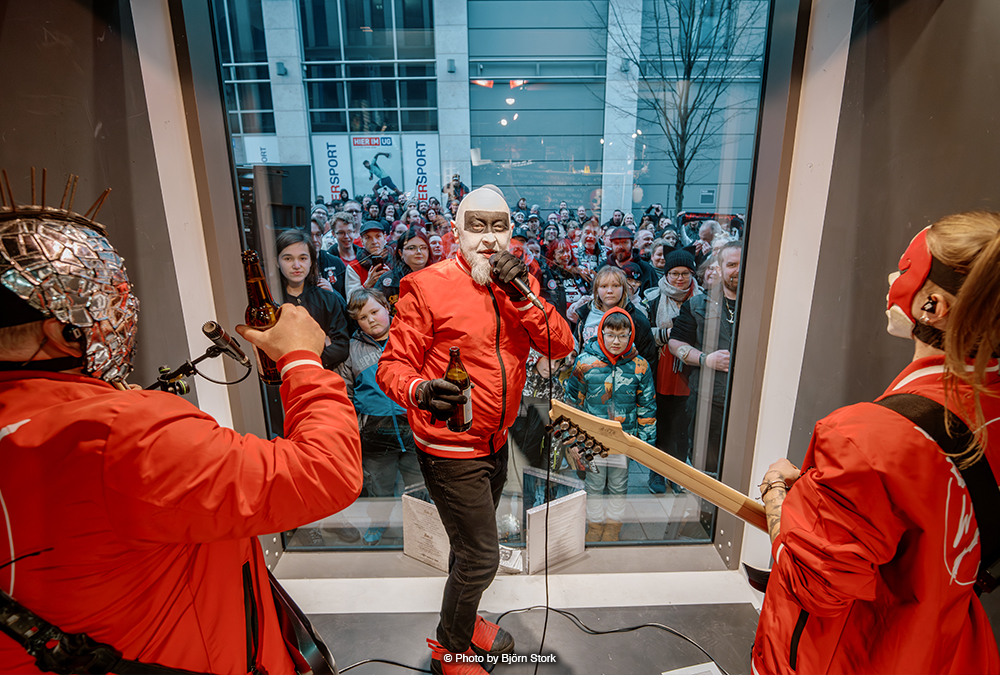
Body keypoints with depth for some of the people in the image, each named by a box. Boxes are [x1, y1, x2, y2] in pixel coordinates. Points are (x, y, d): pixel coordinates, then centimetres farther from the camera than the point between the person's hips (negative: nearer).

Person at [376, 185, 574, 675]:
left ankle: (462, 620, 51)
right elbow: (393, 365, -15)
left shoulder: (519, 283, 3)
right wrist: (419, 391, -36)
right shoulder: (427, 286, -15)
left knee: (471, 545, 25)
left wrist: (522, 295, -20)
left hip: (496, 445, 6)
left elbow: (561, 345, -7)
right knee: (481, 557, 3)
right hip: (450, 451, -6)